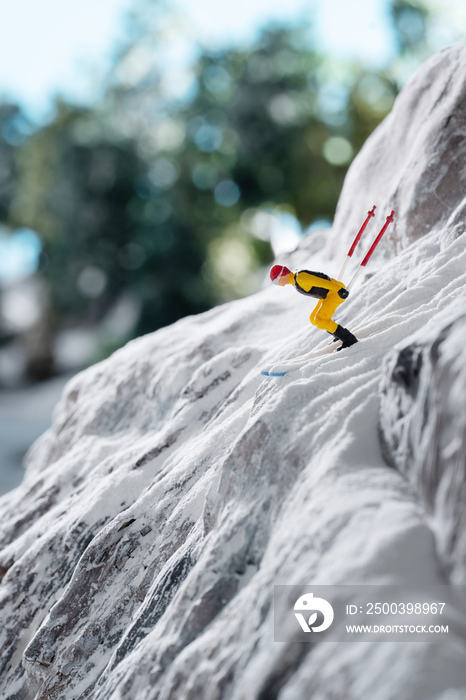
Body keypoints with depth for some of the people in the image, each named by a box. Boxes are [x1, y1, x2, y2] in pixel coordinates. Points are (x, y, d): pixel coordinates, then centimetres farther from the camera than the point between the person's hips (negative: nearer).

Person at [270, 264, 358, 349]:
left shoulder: (300, 278, -23)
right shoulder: (294, 281, 8)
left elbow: (320, 281, -30)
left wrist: (339, 290, -34)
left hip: (336, 290, -10)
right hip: (328, 294, 10)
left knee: (319, 321, -18)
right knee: (314, 319, 15)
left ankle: (349, 339, -12)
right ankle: (340, 337, 22)